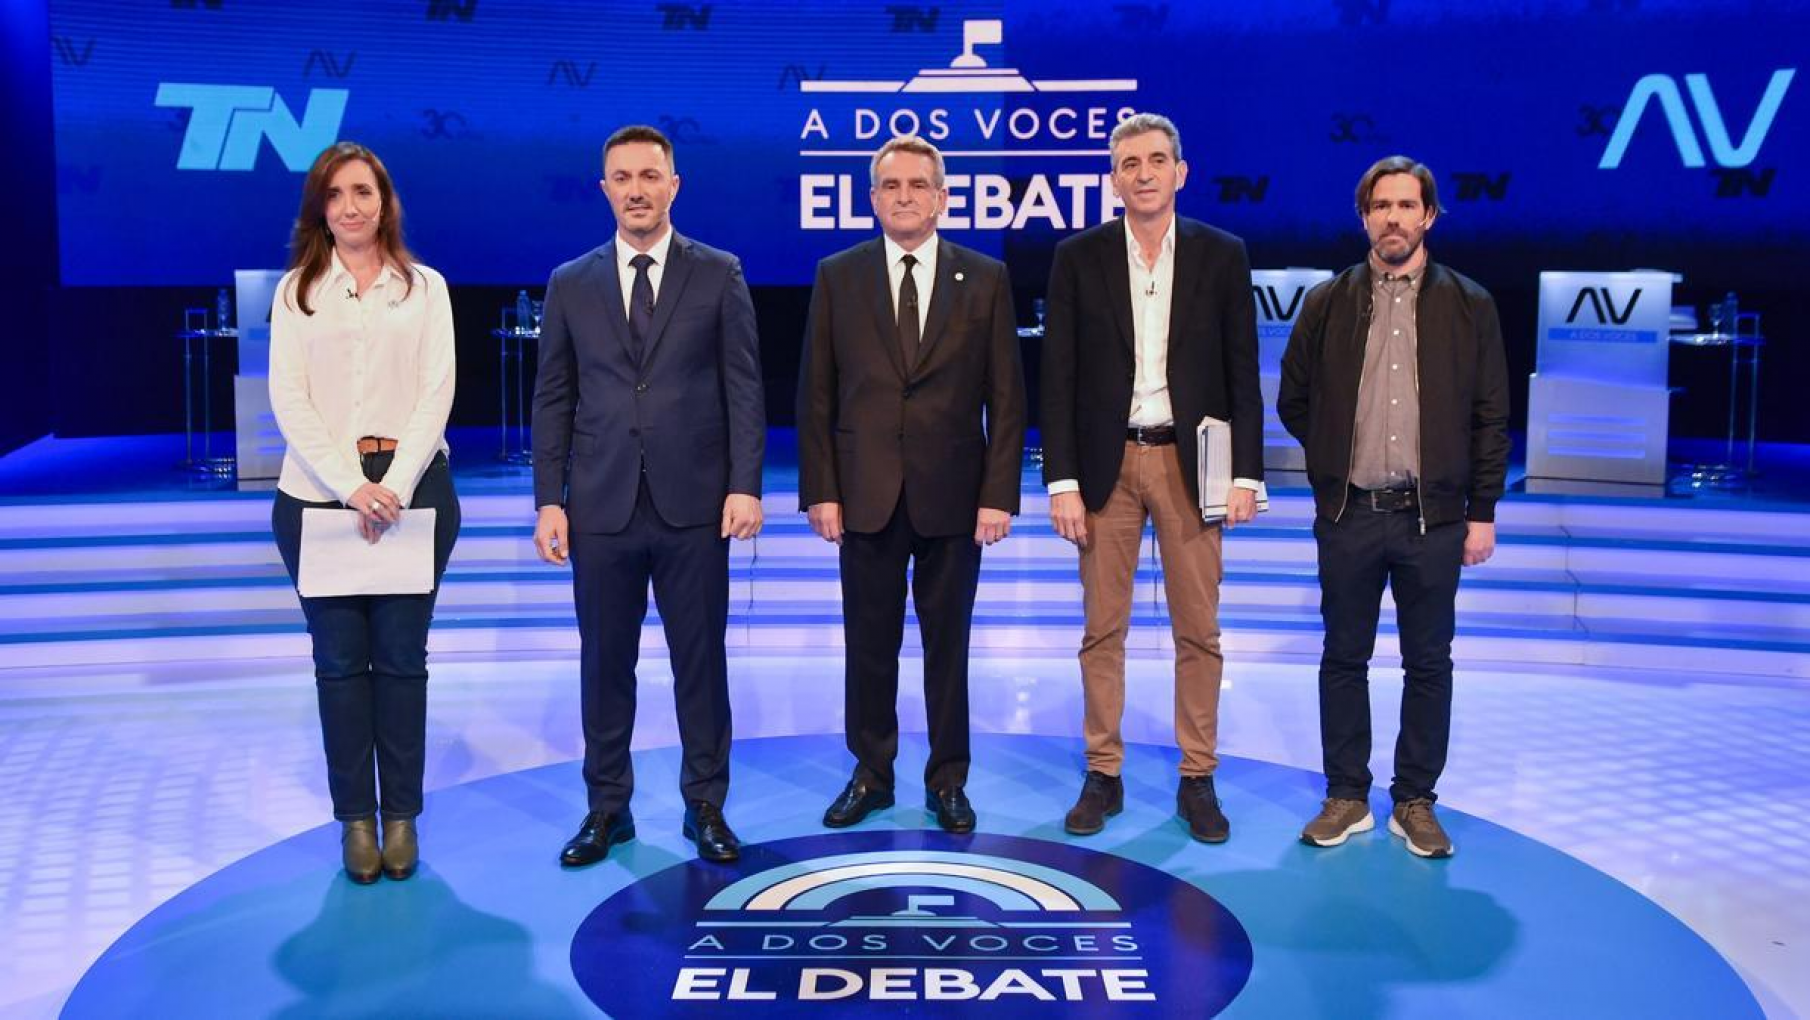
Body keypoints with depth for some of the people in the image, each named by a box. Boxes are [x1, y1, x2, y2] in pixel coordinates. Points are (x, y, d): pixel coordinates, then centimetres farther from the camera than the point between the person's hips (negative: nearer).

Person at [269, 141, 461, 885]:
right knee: (340, 659, 4)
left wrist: (395, 486, -13)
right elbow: (288, 398, -1)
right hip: (319, 493, 1)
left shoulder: (425, 287, 8)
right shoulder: (296, 291, 8)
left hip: (412, 488, 0)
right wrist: (351, 486, -13)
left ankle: (402, 814, 12)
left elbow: (437, 392, 0)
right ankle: (355, 818, 12)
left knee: (401, 656, 3)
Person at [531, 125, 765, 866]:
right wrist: (549, 500, 0)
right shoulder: (571, 284, 8)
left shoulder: (718, 274, 3)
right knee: (605, 663, 9)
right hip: (601, 507, 2)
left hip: (693, 503, -1)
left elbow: (742, 386, 0)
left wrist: (744, 485, -8)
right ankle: (607, 807, 22)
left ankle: (706, 805, 20)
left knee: (700, 660, 6)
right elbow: (553, 400, 7)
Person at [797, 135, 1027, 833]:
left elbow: (1006, 398, 1)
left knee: (947, 645, 9)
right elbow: (816, 395, 4)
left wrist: (999, 494, -5)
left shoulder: (985, 279, 3)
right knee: (869, 644, 9)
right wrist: (820, 490, -3)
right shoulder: (838, 276, 5)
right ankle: (871, 773, 24)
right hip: (866, 495, 1)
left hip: (952, 496, 0)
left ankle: (947, 780, 22)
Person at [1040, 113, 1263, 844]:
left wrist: (1245, 473, -4)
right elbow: (1059, 376, -1)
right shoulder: (1078, 257, 2)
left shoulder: (1222, 255, 3)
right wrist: (1061, 479, -6)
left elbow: (1242, 372, 3)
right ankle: (1103, 776, 17)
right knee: (1103, 631, 6)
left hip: (1190, 463, 0)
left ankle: (1198, 780, 17)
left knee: (1198, 631, 5)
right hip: (1107, 463, 0)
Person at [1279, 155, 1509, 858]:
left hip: (1433, 516, 0)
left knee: (1429, 665, 7)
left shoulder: (1468, 306, 2)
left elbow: (1491, 417, 2)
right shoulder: (1327, 304, 3)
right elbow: (1293, 401, 11)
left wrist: (1482, 511, -1)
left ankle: (1415, 802, 19)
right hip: (1349, 515, 1)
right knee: (1344, 660, 8)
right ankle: (1347, 798, 20)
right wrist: (1336, 461, 9)